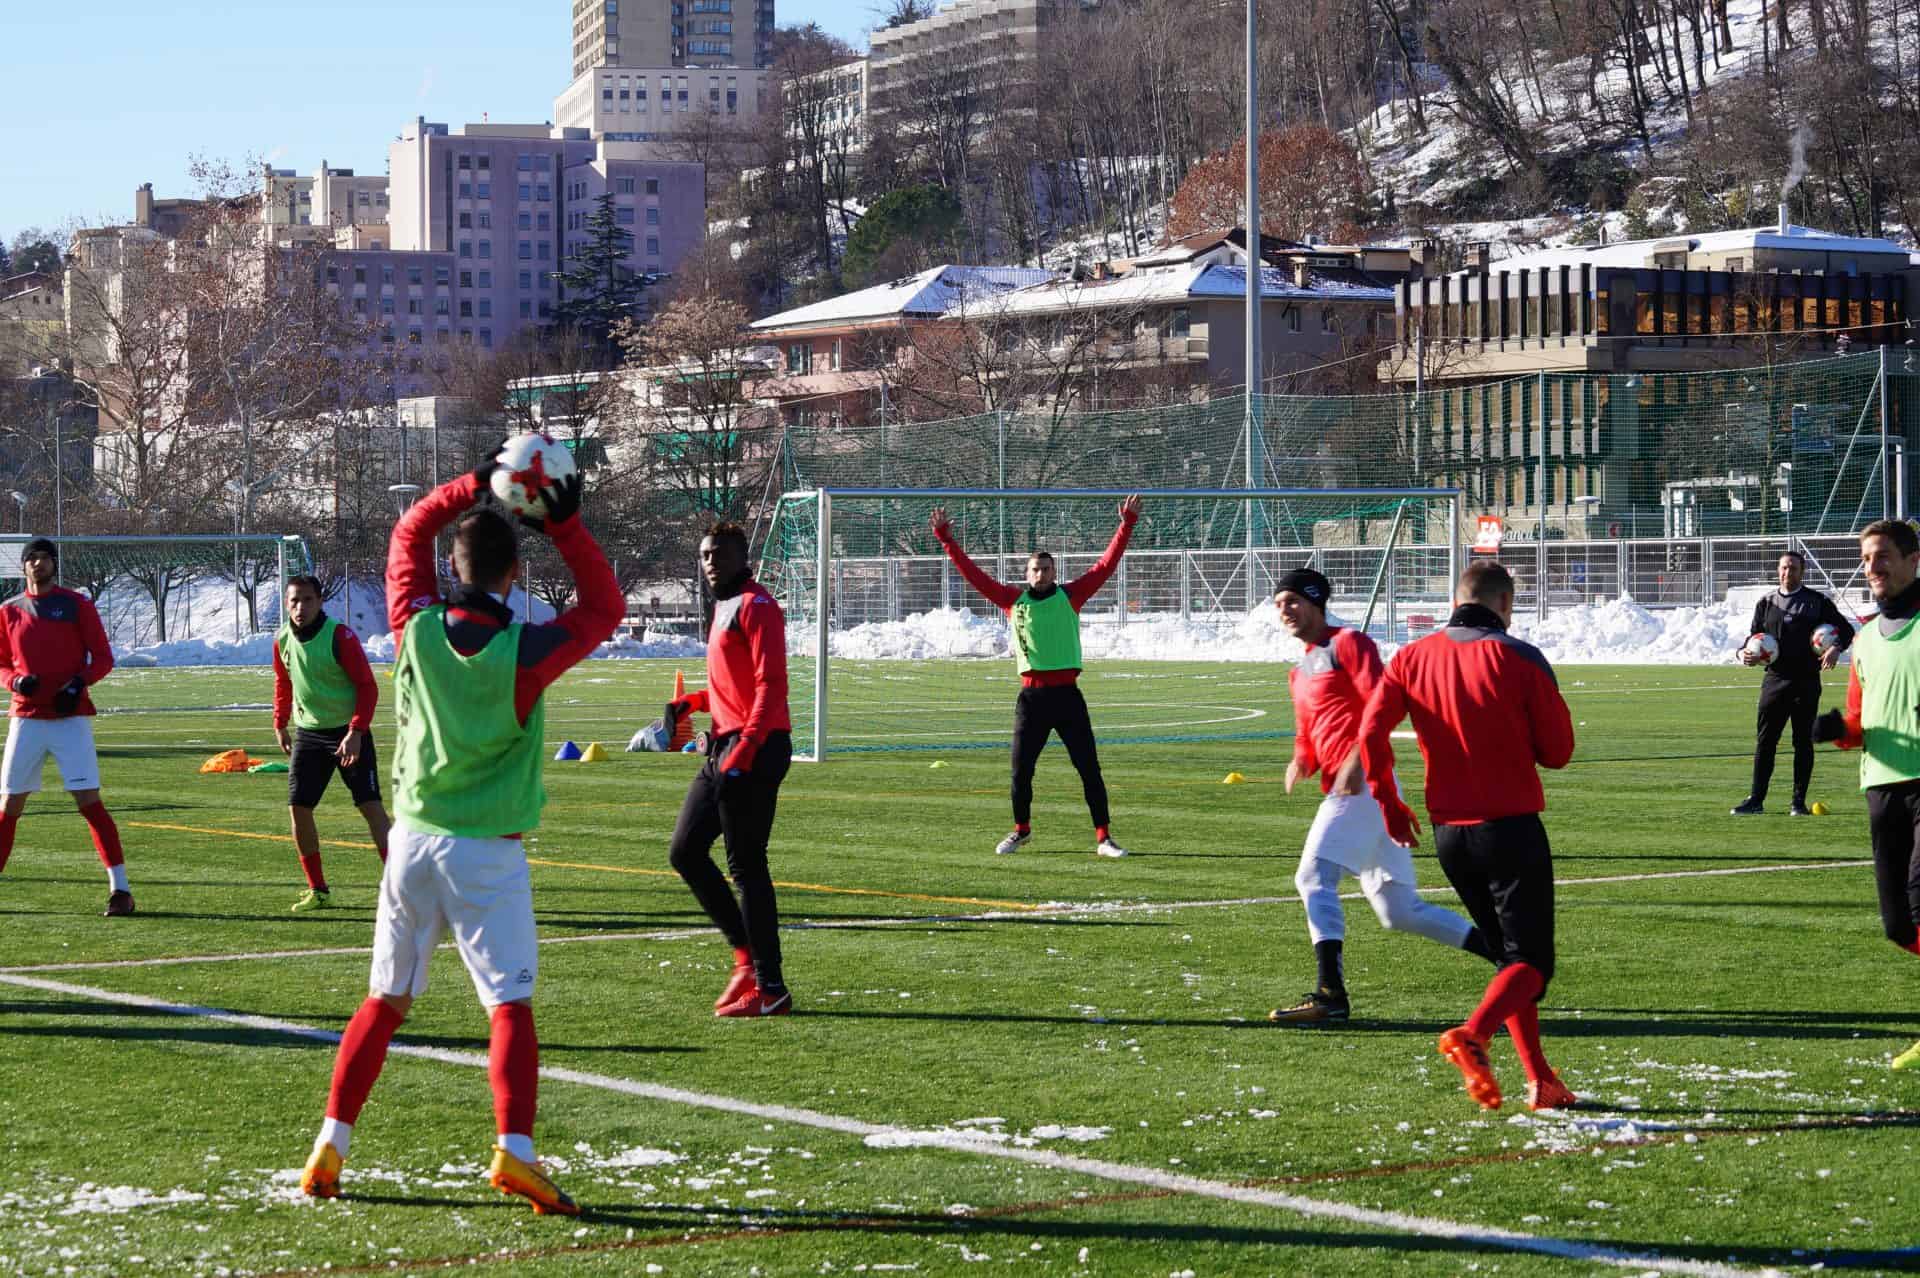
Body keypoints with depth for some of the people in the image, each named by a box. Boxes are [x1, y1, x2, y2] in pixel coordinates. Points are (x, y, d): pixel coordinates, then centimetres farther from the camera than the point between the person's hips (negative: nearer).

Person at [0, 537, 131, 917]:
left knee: (89, 801, -10)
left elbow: (103, 658, 2)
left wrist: (79, 682, -16)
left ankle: (120, 889, -9)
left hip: (71, 717, -3)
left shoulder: (77, 605, 3)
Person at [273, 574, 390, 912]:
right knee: (298, 808, 1)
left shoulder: (340, 637, -16)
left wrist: (356, 732, -22)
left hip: (348, 733, -6)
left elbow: (367, 687, -15)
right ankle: (318, 891, 12)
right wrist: (280, 724, 14)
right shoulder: (282, 641, 2)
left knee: (370, 805, -11)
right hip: (307, 734, 6)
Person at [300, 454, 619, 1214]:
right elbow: (605, 608, 1)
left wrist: (473, 486, 8)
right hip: (487, 853, -4)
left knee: (384, 1001, 14)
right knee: (510, 1006, -4)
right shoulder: (522, 652, -14)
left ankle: (331, 1143, 12)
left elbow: (408, 533, 13)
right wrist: (566, 526, -3)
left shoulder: (418, 631, -5)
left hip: (414, 839, 4)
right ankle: (514, 1150, -20)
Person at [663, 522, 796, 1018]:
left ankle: (770, 989, -4)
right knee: (685, 851, 10)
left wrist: (745, 749, -26)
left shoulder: (755, 606, -10)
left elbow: (770, 684, -18)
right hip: (725, 749, 10)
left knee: (745, 865, -8)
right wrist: (690, 702, 14)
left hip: (755, 749, -10)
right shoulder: (724, 607, 19)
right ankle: (747, 955, 16)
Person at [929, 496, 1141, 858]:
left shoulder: (1070, 596, 3)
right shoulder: (1013, 600, 6)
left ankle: (1103, 838, 1)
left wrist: (1127, 525, -3)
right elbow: (971, 573, 8)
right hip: (1031, 696, 1)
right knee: (1020, 770, 8)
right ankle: (1021, 830, 28)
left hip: (1067, 695, -1)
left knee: (1089, 769, -3)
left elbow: (1106, 565, 2)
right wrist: (945, 539, 5)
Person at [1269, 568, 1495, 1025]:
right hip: (1342, 788, 10)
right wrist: (1301, 762, 5)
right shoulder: (1300, 673, 27)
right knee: (1399, 911, 10)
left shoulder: (1348, 643, -1)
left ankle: (1330, 993, -28)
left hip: (1363, 782, -10)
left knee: (1314, 877, -21)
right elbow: (1307, 735, 28)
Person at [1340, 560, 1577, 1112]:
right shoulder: (1521, 659, -6)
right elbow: (1558, 751, -4)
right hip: (1512, 827, -5)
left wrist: (1388, 803, 6)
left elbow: (1371, 730, -6)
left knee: (1509, 955, 17)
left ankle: (1539, 1078, 13)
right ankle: (1472, 1035, -28)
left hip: (1449, 832, 5)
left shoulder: (1412, 658, 4)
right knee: (1530, 959, -1)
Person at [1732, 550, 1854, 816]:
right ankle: (1756, 799, 5)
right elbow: (1755, 636, 17)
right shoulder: (1766, 602, 11)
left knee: (1803, 742, 2)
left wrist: (1836, 648, -13)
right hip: (1775, 680, 2)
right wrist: (1745, 653, -5)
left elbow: (1845, 629, 7)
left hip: (1806, 681, -2)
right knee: (1764, 741, 0)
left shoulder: (1817, 601, 4)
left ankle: (1799, 801, 8)